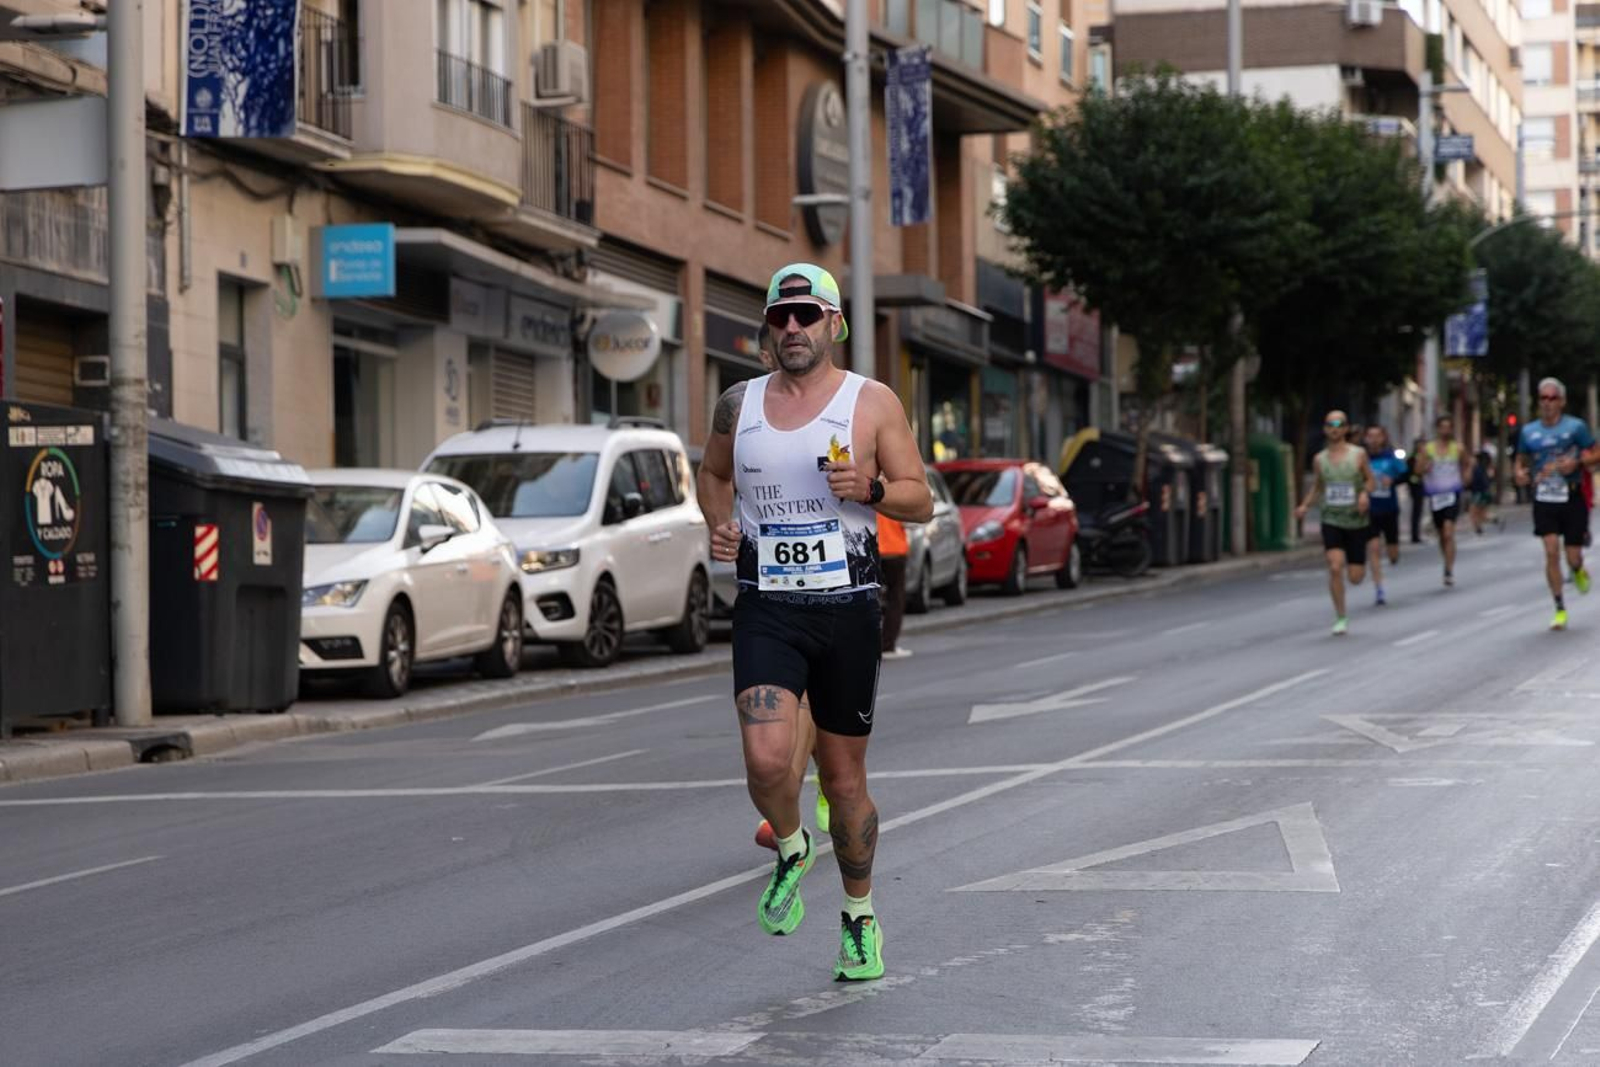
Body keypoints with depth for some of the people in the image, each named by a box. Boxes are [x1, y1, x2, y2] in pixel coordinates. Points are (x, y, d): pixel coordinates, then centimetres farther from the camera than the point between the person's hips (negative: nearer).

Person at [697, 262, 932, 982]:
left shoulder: (873, 403, -1)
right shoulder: (738, 406, 7)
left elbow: (921, 501, 1)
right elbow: (713, 473, 25)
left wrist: (871, 490, -19)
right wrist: (718, 524, 5)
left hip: (847, 608, -1)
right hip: (766, 609, 1)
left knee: (843, 775, 7)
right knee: (767, 759, -20)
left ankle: (859, 916, 27)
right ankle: (791, 851, 13)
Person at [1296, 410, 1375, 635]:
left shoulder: (1358, 455, -2)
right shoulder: (1319, 460, 3)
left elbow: (1369, 479, 9)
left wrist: (1365, 493, -13)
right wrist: (1305, 505, 0)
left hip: (1356, 522, 0)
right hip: (1331, 521, 0)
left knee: (1355, 577, 2)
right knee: (1335, 568, -18)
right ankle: (1340, 618, -7)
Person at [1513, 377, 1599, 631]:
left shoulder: (1576, 427, -3)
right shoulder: (1528, 431, 6)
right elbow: (1521, 461, 17)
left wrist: (1576, 462, -19)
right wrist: (1520, 474, -5)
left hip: (1572, 498, -2)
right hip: (1544, 500, 2)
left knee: (1573, 556, 1)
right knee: (1551, 552, -11)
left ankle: (1579, 571, 41)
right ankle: (1560, 609, -3)